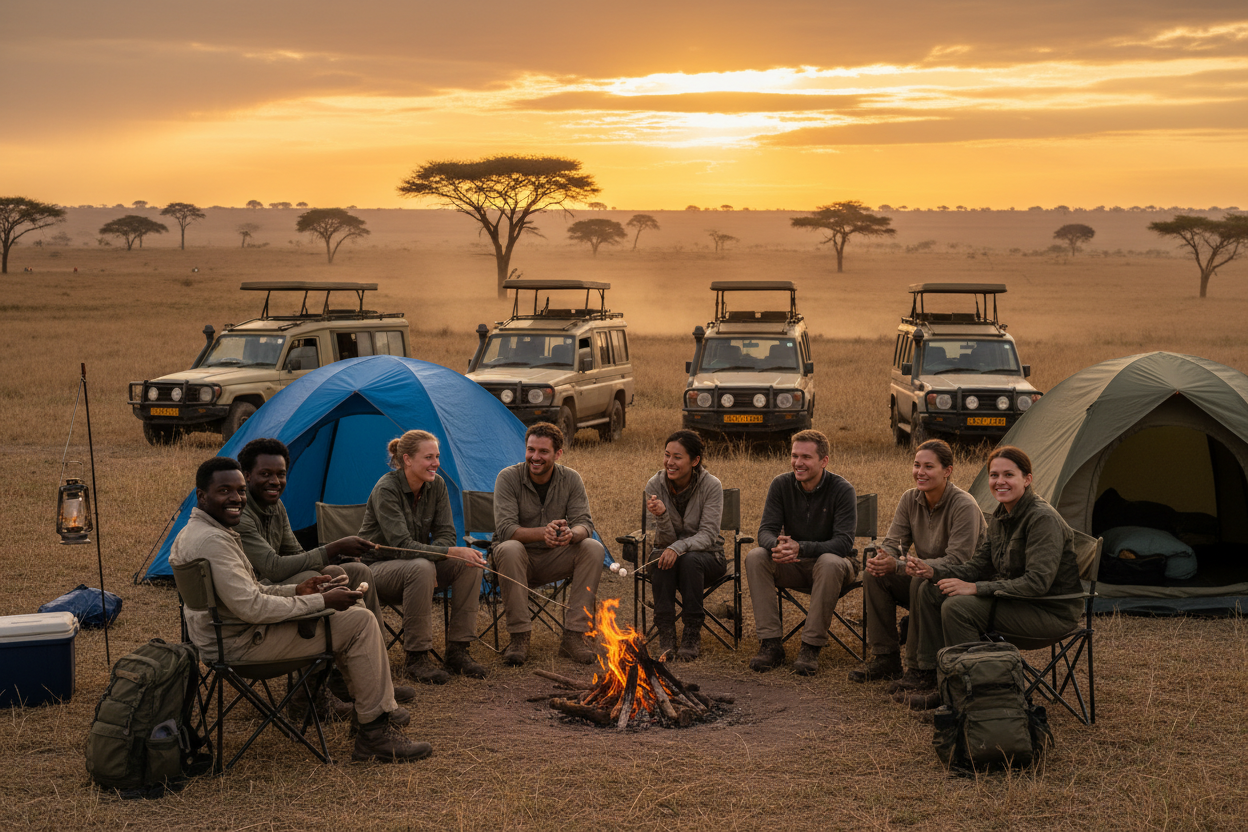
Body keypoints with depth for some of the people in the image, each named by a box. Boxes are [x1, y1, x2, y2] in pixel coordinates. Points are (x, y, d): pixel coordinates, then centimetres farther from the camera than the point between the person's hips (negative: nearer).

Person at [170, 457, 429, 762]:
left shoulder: (190, 533, 11)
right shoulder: (212, 540, -24)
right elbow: (250, 608, -28)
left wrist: (297, 591, 6)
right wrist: (321, 601, -19)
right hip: (241, 645, -11)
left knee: (346, 609, 20)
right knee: (359, 622, -11)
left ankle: (379, 704, 28)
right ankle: (375, 734, -6)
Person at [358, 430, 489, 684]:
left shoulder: (436, 485, -2)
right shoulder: (386, 490, -22)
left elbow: (445, 535, -1)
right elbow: (403, 545, -29)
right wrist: (452, 552, -39)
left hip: (418, 562, 6)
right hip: (378, 567, -6)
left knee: (470, 564, -19)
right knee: (421, 568, -38)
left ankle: (457, 649, -12)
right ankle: (417, 657, -26)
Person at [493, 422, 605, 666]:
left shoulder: (571, 479, -3)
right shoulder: (508, 478, -12)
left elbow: (584, 523, -11)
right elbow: (504, 529, -22)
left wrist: (571, 534, -38)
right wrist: (543, 533, -40)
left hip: (553, 560, 3)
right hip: (519, 562, -3)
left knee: (593, 548, -24)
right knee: (509, 549, -37)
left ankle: (573, 636, -23)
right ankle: (519, 637, -28)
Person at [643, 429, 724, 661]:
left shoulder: (711, 486, -15)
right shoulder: (655, 485, -9)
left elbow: (708, 535, -20)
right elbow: (665, 539, -12)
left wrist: (679, 547, -38)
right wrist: (661, 516, -34)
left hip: (706, 556, -2)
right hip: (668, 552, 2)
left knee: (690, 560, -35)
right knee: (662, 561, -33)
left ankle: (692, 634, -22)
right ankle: (666, 634, -25)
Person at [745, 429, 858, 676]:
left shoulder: (842, 489, -16)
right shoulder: (781, 485, -4)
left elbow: (843, 543, -24)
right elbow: (766, 530, -8)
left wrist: (801, 548, -39)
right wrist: (777, 546, -34)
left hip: (834, 564, -4)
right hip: (794, 565, 4)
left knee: (829, 563, -38)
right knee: (755, 557, -23)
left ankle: (811, 646, -28)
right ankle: (771, 644, -24)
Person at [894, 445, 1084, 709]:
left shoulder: (1043, 519, -22)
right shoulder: (1000, 518, 6)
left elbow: (1037, 582, -29)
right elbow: (977, 567, 11)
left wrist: (975, 588, -29)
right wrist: (933, 571, -7)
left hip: (1051, 610, -9)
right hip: (1014, 599, 9)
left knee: (957, 606, -26)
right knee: (930, 591, 4)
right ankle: (926, 672, 10)